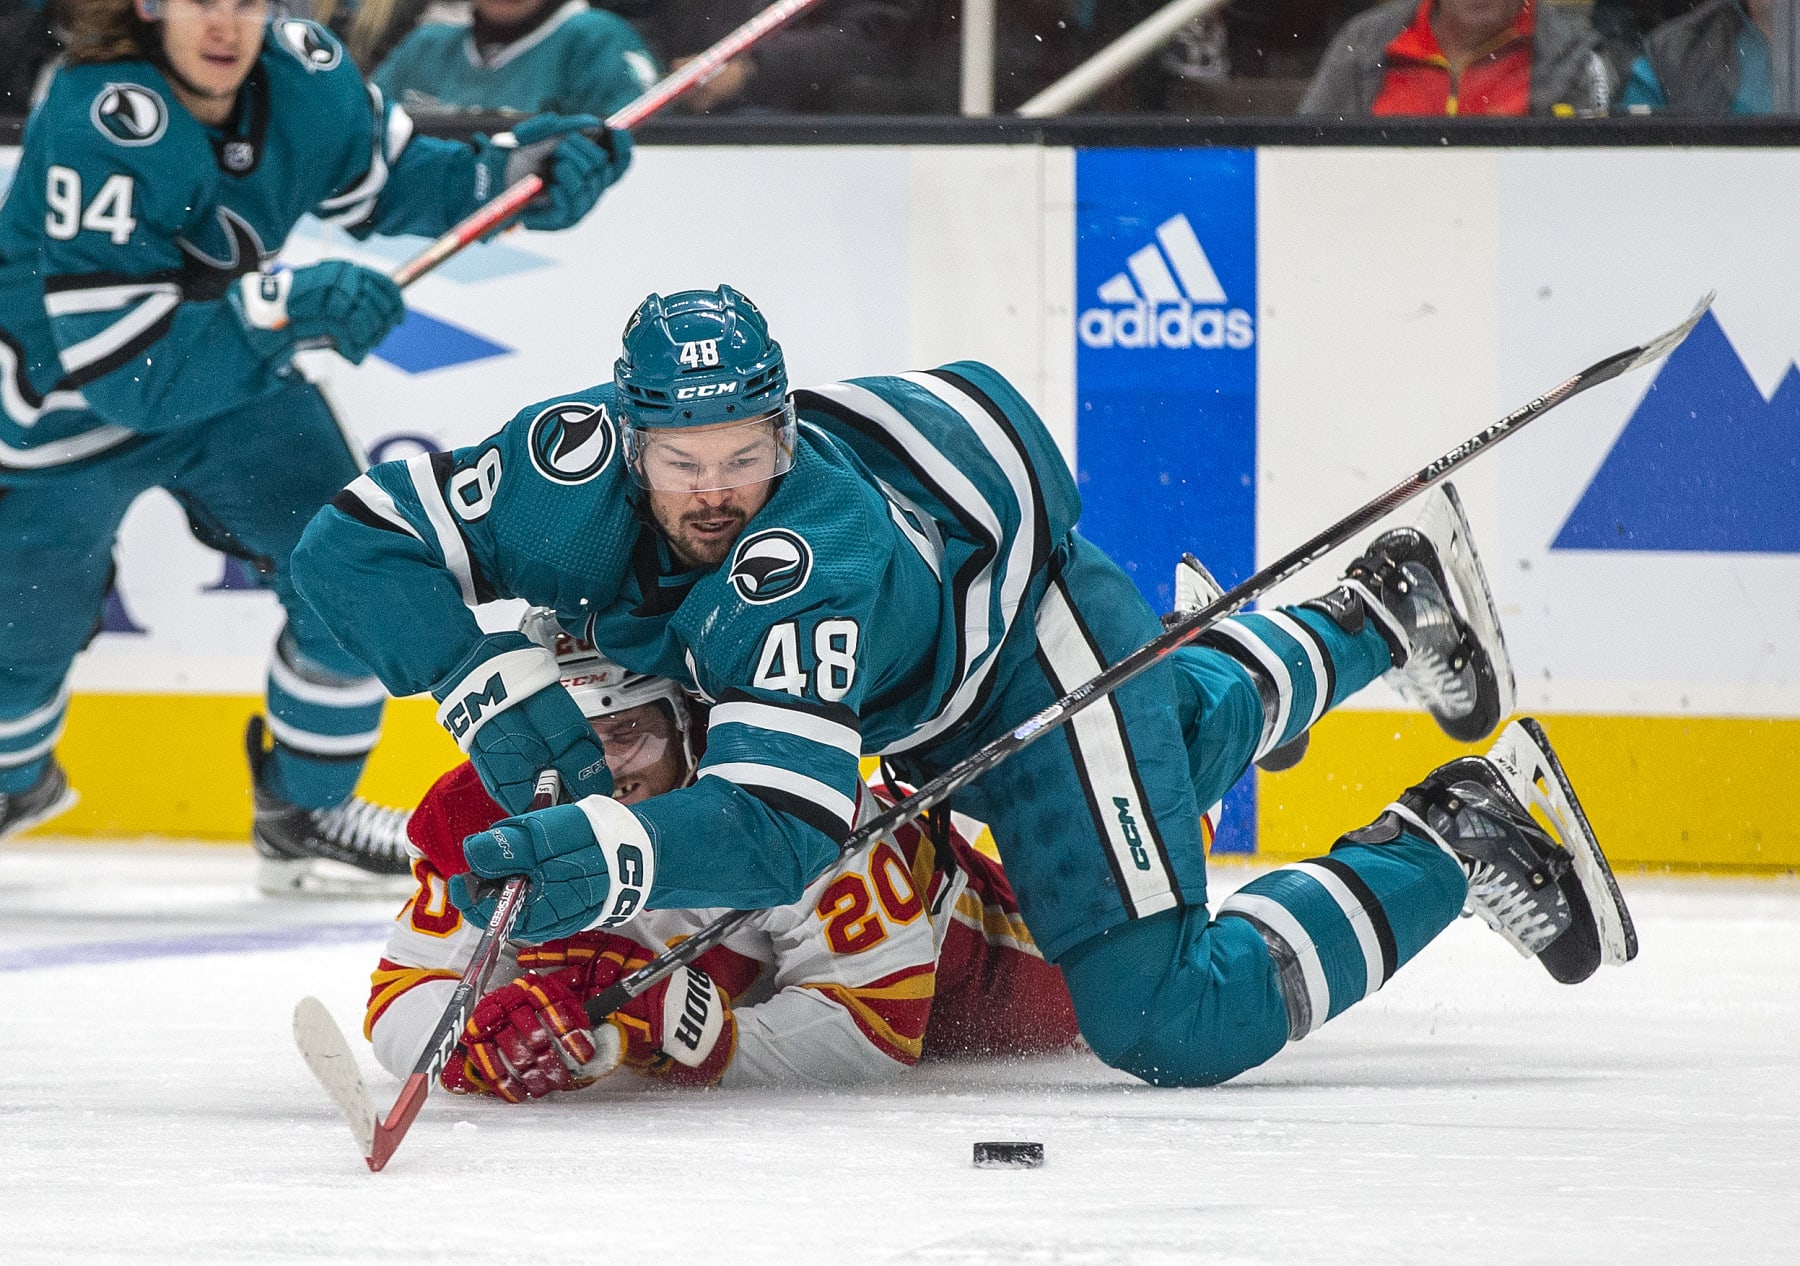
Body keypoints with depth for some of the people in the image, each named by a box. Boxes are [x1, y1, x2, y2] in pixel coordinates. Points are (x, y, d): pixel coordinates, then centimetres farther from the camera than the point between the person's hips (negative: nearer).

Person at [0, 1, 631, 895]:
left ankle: (307, 809, 14)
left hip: (235, 380, 5)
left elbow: (387, 181, 4)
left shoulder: (303, 74, -17)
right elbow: (121, 367, -38)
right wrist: (280, 306, -47)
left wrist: (510, 171, -14)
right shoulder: (99, 133, -36)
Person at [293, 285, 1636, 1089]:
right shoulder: (577, 465, -28)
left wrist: (608, 858, -68)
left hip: (1027, 637, -7)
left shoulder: (811, 562, -43)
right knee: (1187, 732, 36)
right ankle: (1386, 608, 59)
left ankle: (1454, 839, 2)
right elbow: (353, 540, -24)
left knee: (1176, 1022, -16)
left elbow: (782, 823, -52)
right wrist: (497, 689, -36)